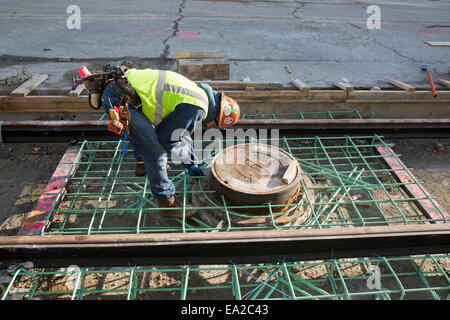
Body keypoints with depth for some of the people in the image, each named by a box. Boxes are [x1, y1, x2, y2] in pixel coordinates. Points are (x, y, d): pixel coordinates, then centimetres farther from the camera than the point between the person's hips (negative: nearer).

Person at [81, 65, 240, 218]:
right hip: (119, 98, -10)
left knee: (145, 131, 32)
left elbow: (181, 130, 32)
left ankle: (144, 164, 55)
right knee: (154, 148, -8)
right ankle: (166, 201, 3)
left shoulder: (196, 92, 20)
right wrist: (187, 158, 11)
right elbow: (167, 137, -8)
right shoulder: (198, 108, -12)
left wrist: (191, 164, 36)